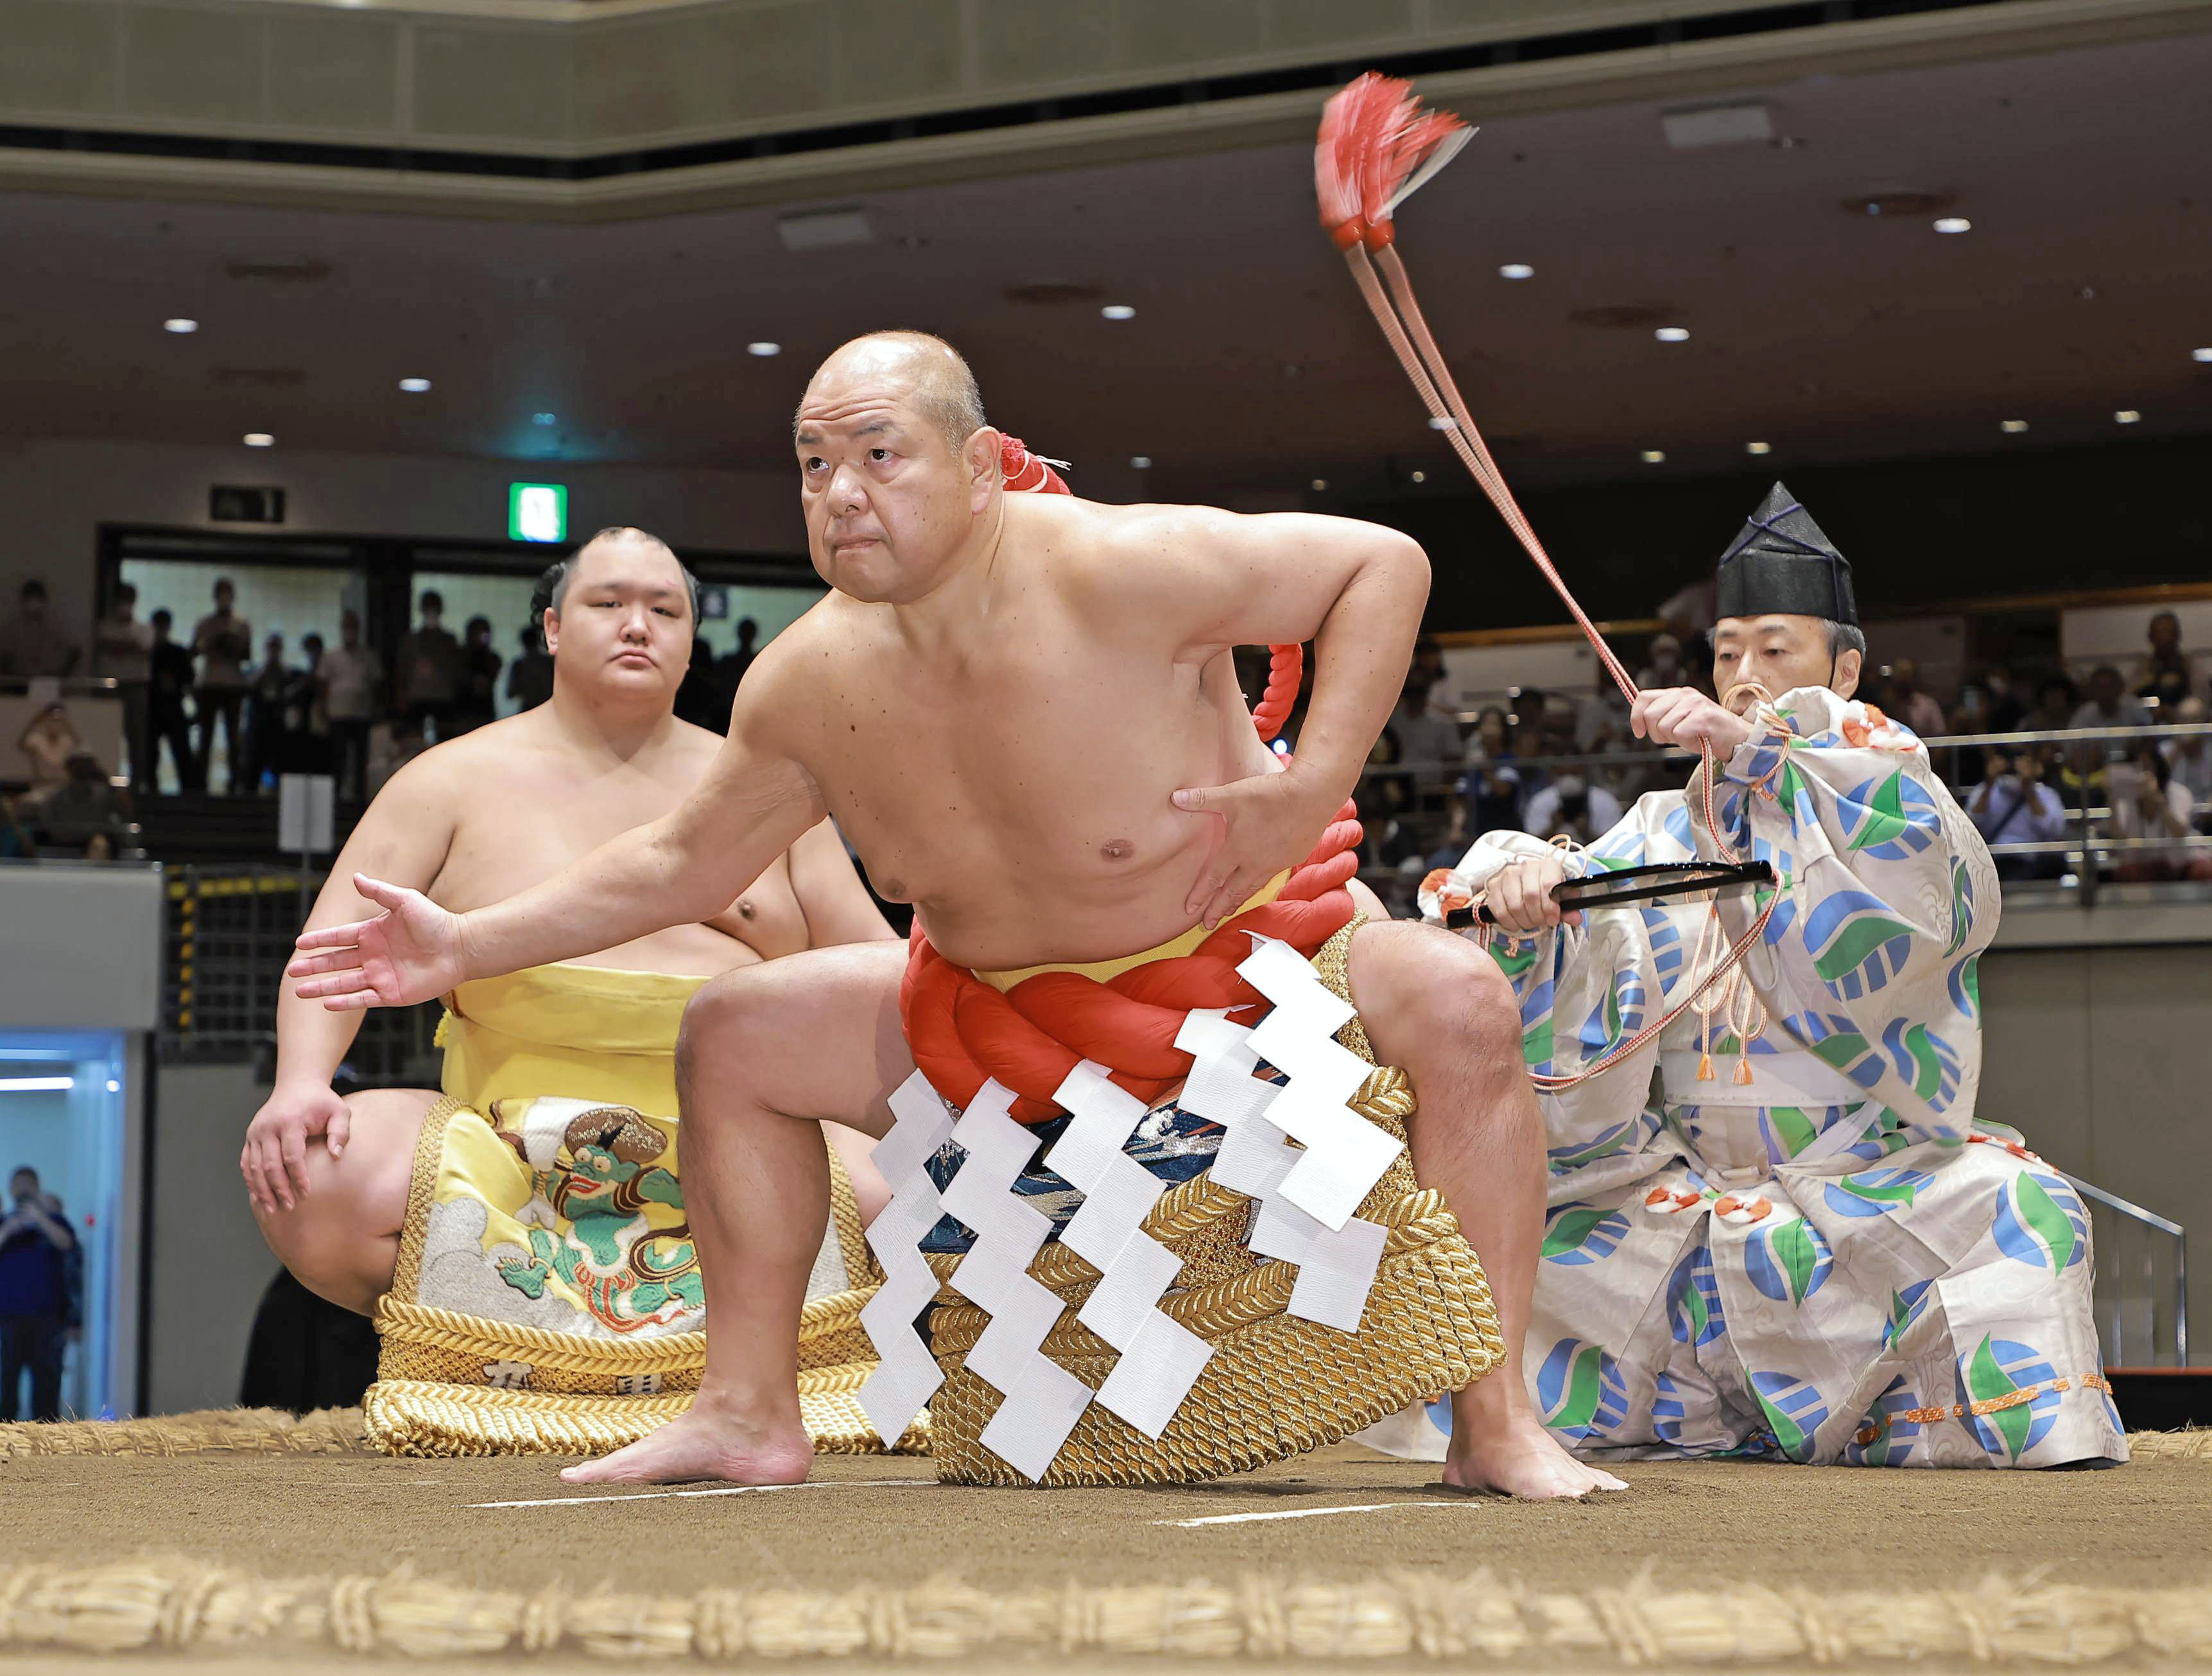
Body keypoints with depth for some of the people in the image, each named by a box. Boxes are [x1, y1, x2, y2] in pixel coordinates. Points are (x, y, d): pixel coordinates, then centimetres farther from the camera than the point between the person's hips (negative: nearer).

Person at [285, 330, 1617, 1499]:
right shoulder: (811, 685, -11)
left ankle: (1495, 1420, -23)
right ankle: (750, 1412, 9)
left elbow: (1386, 562, -21)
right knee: (734, 1037, 0)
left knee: (1456, 1004, -32)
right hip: (1003, 1019, 5)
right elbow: (679, 866, 5)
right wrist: (467, 947, -2)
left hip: (1242, 965, -5)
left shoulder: (1111, 573, -28)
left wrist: (1315, 784, -30)